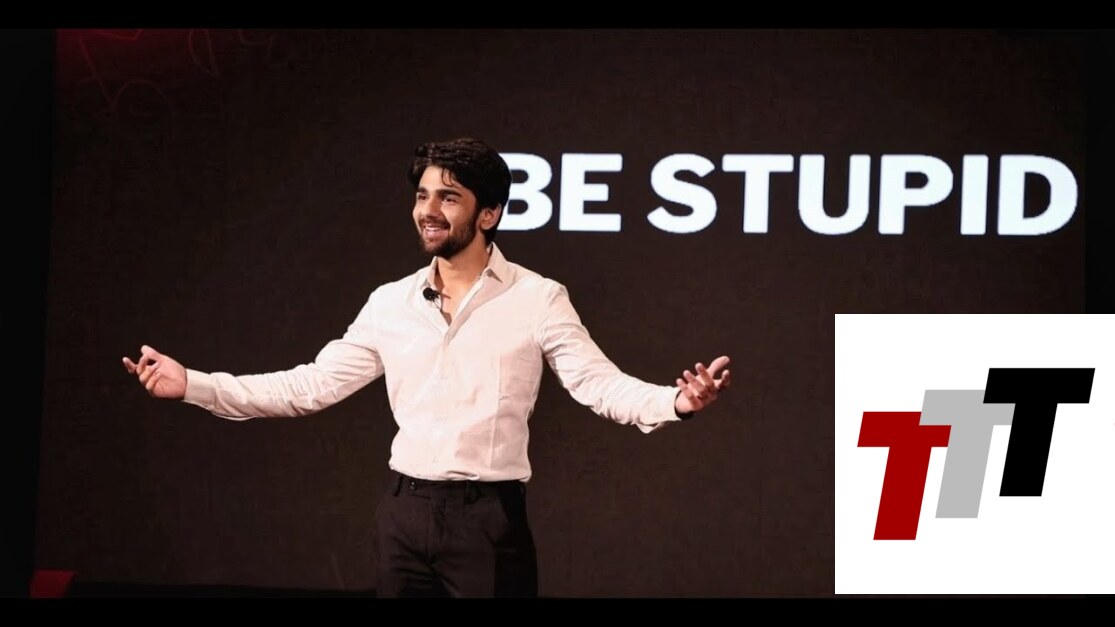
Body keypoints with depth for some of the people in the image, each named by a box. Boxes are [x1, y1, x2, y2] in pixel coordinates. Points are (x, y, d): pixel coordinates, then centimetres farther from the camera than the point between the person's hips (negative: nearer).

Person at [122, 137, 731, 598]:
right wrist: (193, 385, 2)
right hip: (405, 513, 4)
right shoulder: (390, 303, 7)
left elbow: (601, 384, -12)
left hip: (489, 518, -4)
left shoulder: (538, 299, -5)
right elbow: (312, 385, 8)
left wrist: (675, 402, -33)